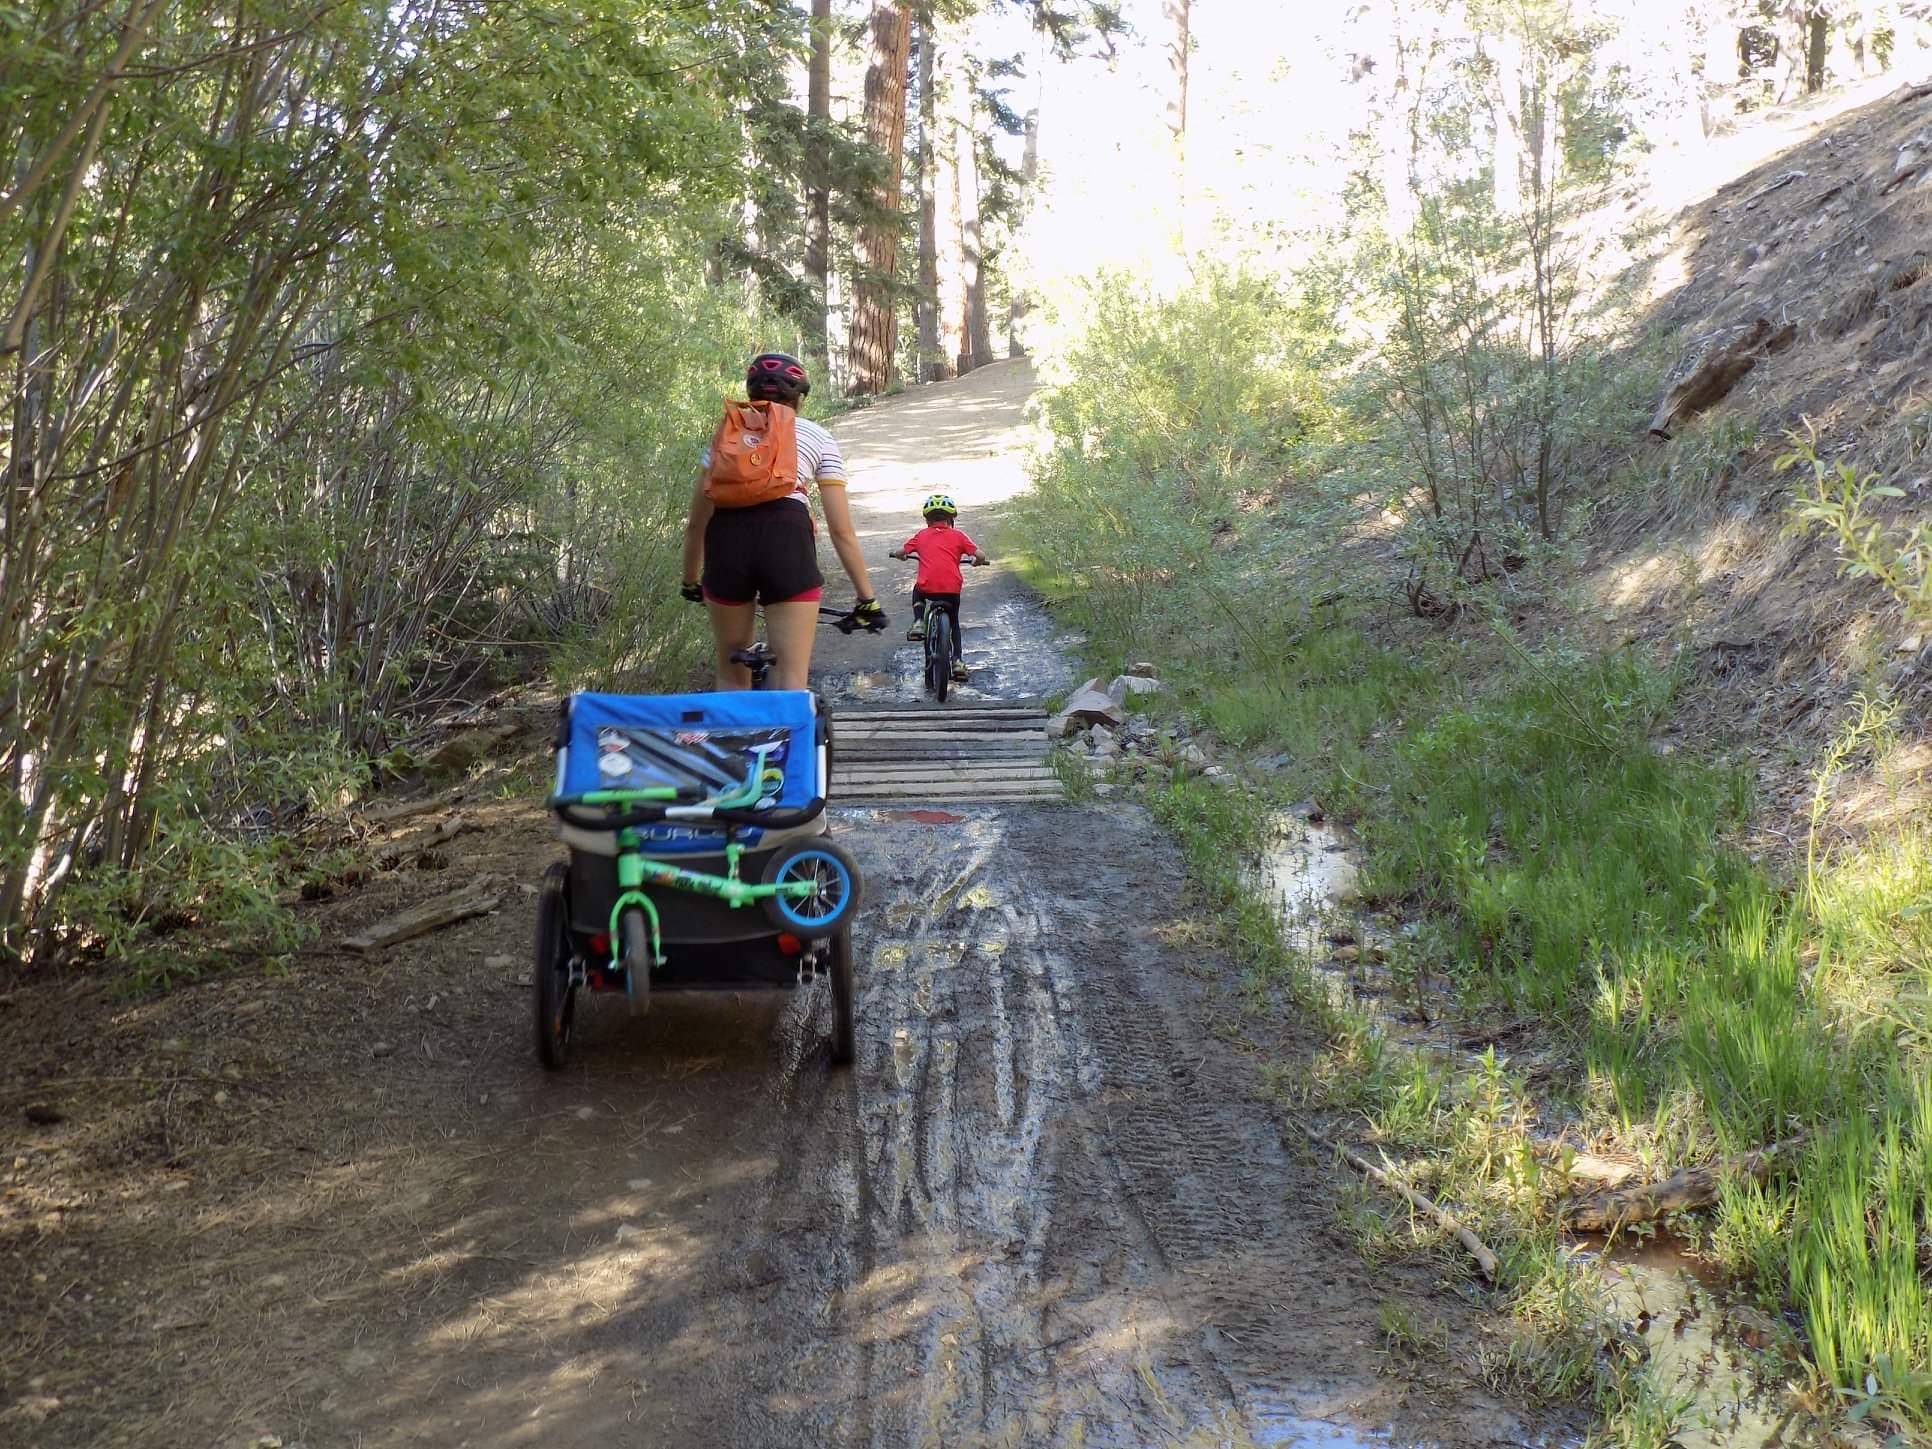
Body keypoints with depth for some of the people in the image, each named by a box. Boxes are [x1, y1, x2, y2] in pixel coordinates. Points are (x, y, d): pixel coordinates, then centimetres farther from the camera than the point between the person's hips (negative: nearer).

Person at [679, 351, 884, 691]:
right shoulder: (818, 437, 22)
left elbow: (697, 521, 24)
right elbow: (841, 530, 14)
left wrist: (690, 581, 37)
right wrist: (867, 598, 18)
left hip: (727, 538, 2)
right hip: (787, 539, -2)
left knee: (732, 675, 17)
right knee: (791, 682, -2)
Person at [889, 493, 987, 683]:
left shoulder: (921, 535, 12)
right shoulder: (958, 535, 9)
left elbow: (898, 552, 10)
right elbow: (980, 556, 1)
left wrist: (900, 555, 35)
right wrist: (978, 561, 25)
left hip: (927, 587, 0)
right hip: (952, 588, 0)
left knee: (917, 591, 37)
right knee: (954, 622, 25)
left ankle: (918, 622, 14)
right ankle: (957, 660, 15)